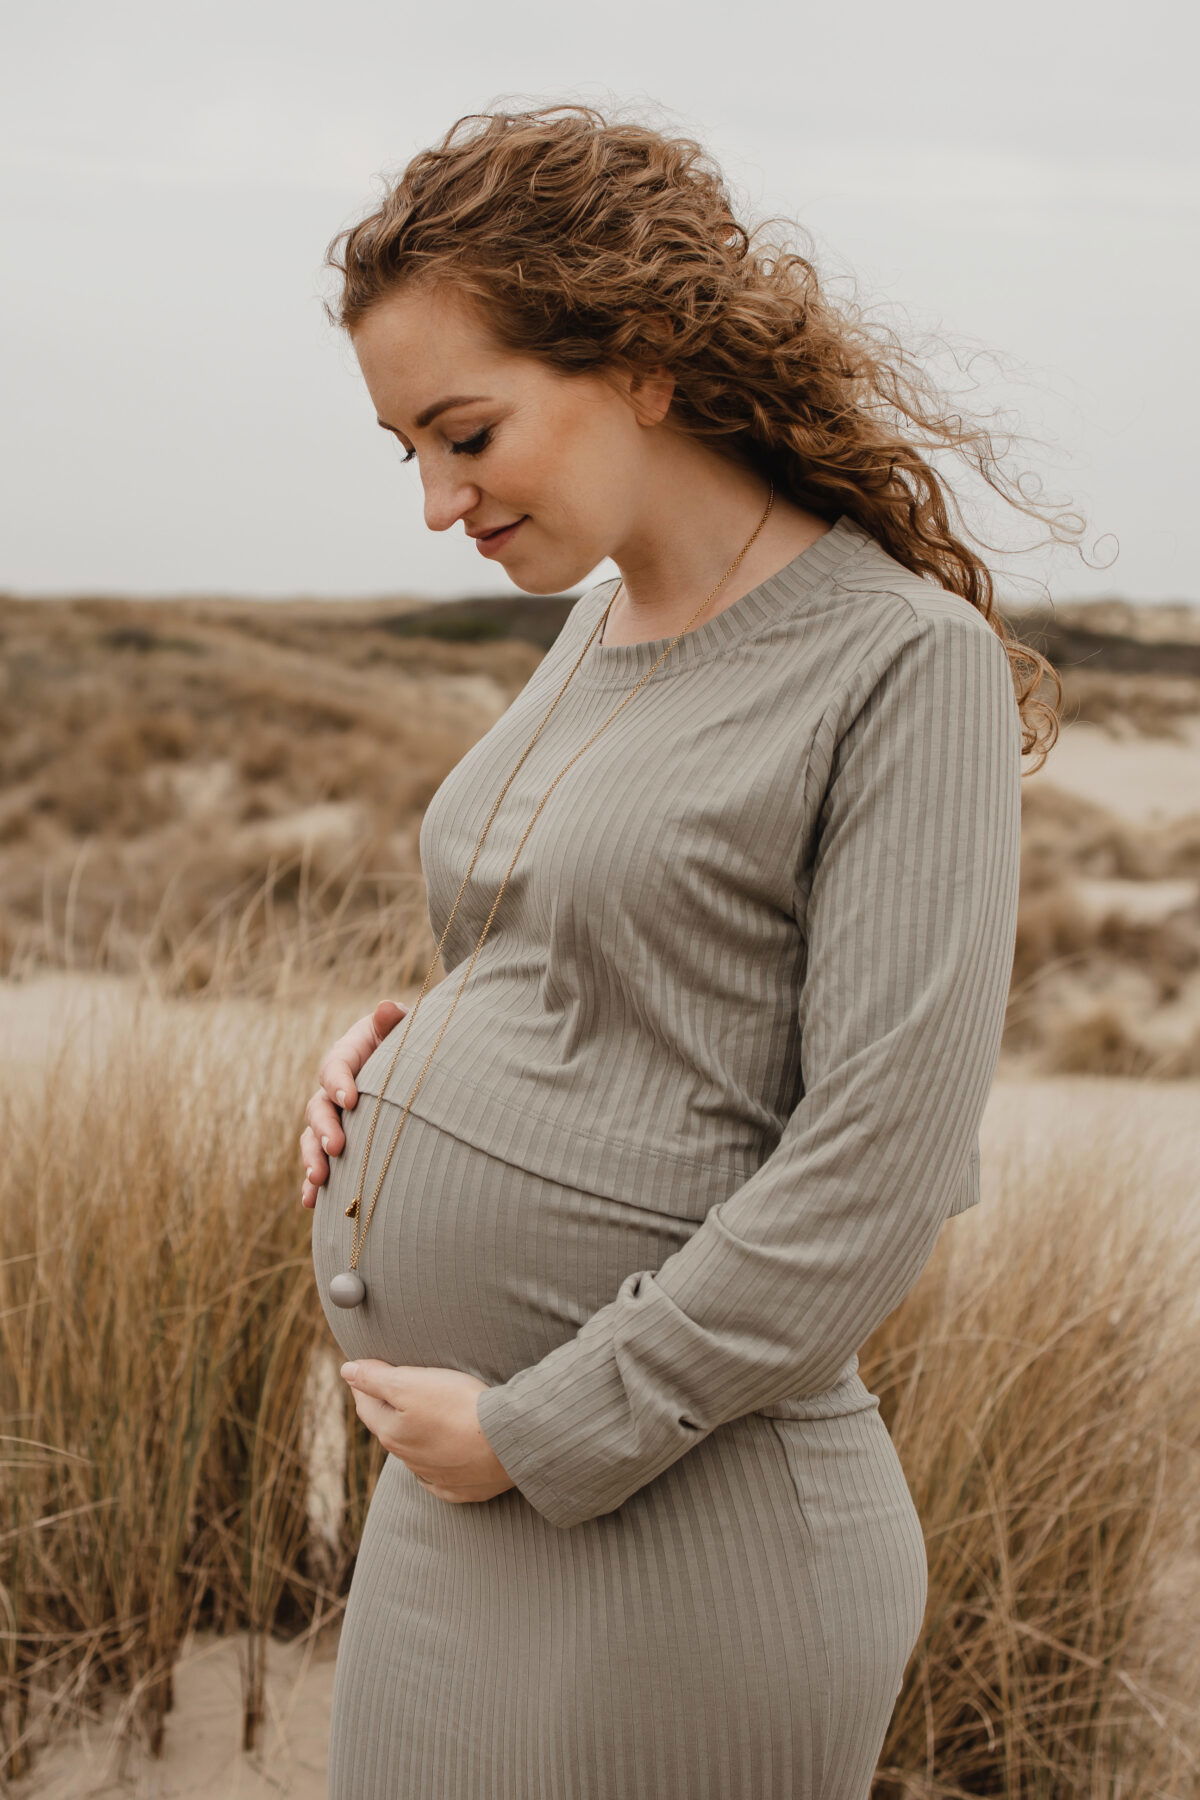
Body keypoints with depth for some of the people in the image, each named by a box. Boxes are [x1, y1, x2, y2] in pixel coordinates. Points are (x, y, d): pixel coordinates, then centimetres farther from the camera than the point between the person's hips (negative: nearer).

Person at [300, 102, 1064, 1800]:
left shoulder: (908, 664, -14)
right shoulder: (596, 632, 10)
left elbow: (874, 1178, -19)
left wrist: (538, 1434, -15)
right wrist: (411, 1043, 2)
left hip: (672, 1523, -7)